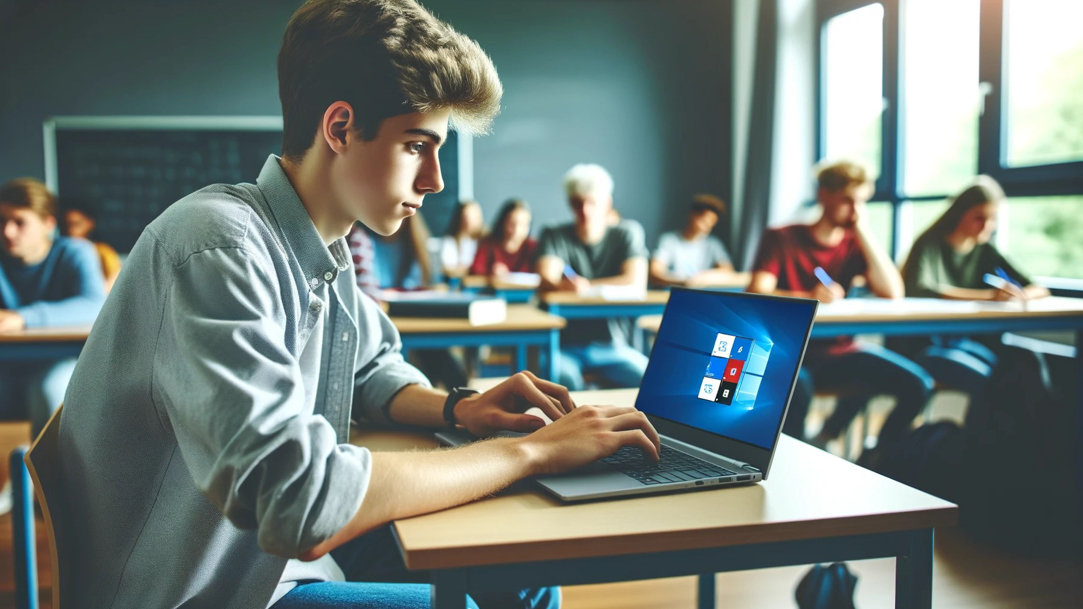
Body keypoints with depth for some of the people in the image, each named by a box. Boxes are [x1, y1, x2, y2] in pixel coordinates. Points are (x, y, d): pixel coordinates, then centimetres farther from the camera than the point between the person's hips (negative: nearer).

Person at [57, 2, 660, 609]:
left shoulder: (320, 250, 1)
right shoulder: (219, 246, -26)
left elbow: (373, 368, 18)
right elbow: (298, 503, -35)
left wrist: (457, 407, -4)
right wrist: (531, 452, -26)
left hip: (282, 552, 8)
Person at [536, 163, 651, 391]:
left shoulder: (628, 233, 4)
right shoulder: (554, 237, 4)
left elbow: (636, 282, -11)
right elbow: (547, 280, -14)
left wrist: (588, 286, -20)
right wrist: (567, 286, -37)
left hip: (612, 346, 2)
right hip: (565, 347, -1)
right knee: (563, 379, -33)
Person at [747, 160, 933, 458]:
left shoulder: (854, 244, 8)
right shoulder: (782, 239, -2)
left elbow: (892, 293, -8)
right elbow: (756, 293, -18)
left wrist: (862, 230, -9)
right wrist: (808, 297, -36)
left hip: (841, 351, 5)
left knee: (918, 385, -13)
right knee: (797, 386, -38)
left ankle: (872, 461, 5)